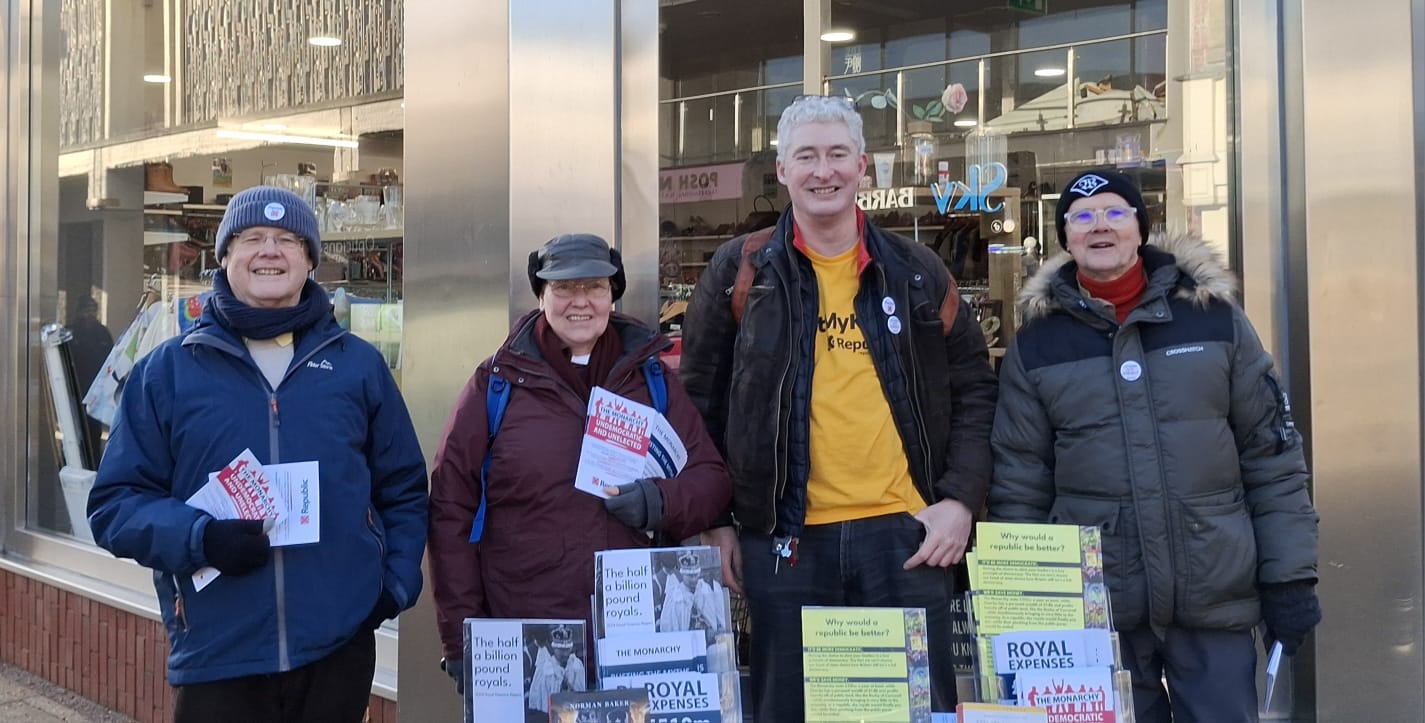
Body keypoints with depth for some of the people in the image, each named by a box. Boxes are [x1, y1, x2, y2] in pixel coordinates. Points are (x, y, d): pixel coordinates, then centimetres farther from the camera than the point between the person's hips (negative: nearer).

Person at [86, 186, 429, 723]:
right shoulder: (166, 370, 3)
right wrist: (200, 538, -15)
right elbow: (115, 503, 3)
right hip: (216, 654, -1)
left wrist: (397, 583, 0)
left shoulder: (359, 364, 8)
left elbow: (403, 490, 13)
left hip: (340, 646, 1)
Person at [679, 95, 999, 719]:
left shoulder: (917, 271, 8)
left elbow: (973, 388, 11)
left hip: (905, 531, 1)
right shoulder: (741, 271, 3)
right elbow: (700, 400, 6)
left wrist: (961, 500, 0)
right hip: (784, 538, -1)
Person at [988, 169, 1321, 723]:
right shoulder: (1037, 344, 4)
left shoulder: (1215, 317, 3)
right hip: (1094, 610, 0)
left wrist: (1290, 575, 0)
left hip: (1216, 597, 0)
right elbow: (1018, 483, 5)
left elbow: (1272, 456, 4)